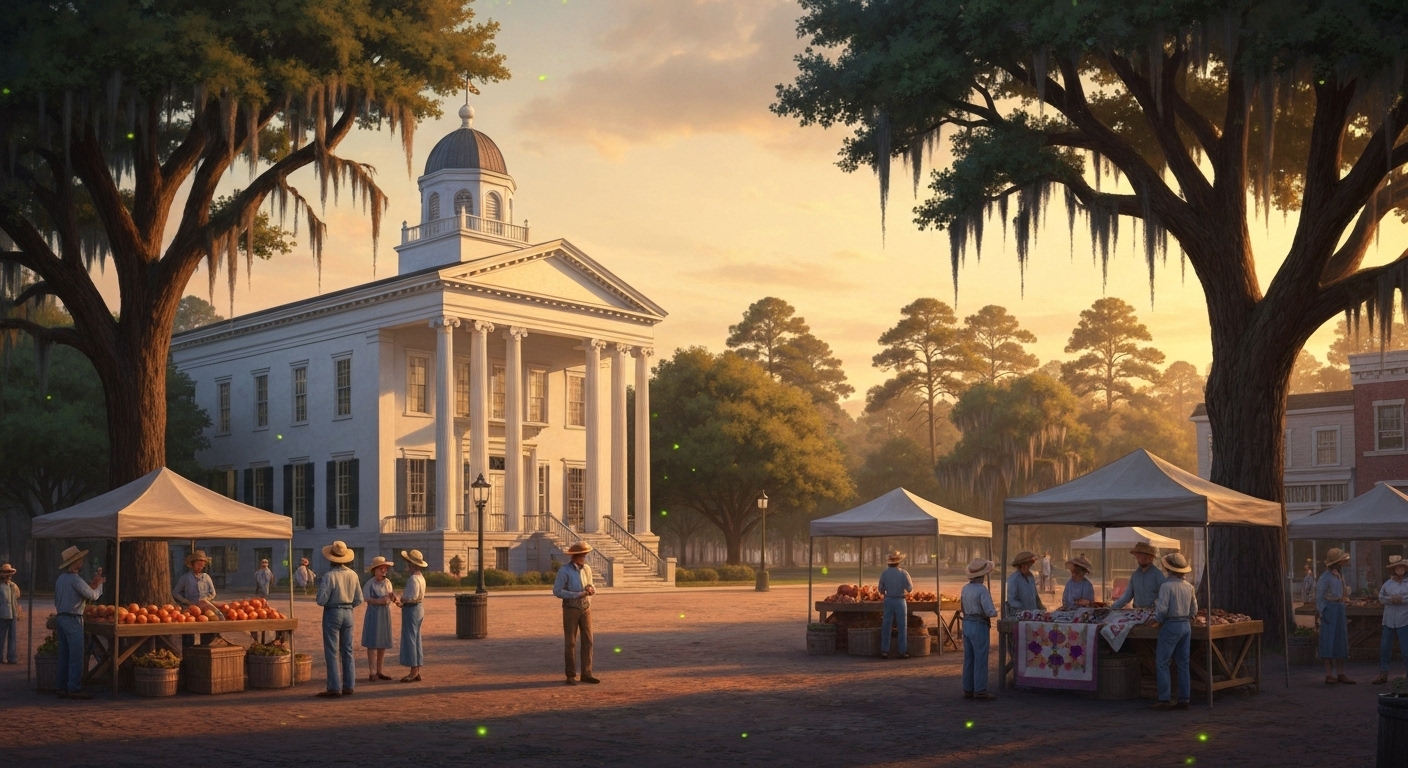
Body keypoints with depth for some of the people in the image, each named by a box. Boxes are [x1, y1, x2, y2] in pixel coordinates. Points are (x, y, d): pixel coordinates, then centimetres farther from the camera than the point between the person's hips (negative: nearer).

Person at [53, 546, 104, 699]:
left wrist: (92, 585, 19)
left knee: (64, 655, 11)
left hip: (60, 617, 9)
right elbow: (92, 595, -13)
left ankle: (61, 687, 12)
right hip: (73, 619, -9)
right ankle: (74, 689, -7)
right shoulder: (75, 579, -14)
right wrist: (98, 585, 5)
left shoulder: (61, 579, 15)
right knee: (76, 656, -6)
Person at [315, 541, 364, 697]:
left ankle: (334, 687, -3)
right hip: (348, 613, 6)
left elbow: (321, 600, -16)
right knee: (347, 651, 12)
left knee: (332, 652, -1)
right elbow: (359, 599, 6)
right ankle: (349, 686, 13)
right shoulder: (353, 575, 2)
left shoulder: (329, 576, -16)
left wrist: (319, 586, 0)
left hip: (332, 614, -6)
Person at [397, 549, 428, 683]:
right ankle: (416, 672, 16)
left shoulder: (413, 579, -19)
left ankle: (413, 672, -2)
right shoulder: (421, 577, 12)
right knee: (416, 640, 12)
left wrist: (401, 600, -8)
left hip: (412, 610, -10)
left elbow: (413, 598, -23)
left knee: (409, 639, -4)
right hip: (418, 608, 10)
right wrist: (403, 602, 13)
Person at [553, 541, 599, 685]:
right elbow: (557, 591, -16)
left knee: (587, 642, 2)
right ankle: (571, 676, 6)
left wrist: (591, 590, -12)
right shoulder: (564, 570, -13)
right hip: (570, 610, -5)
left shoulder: (587, 569, 5)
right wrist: (577, 595, -22)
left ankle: (586, 674, 9)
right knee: (571, 643, -2)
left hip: (586, 609, 5)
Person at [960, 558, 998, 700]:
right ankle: (980, 691, 1)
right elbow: (990, 612, -22)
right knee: (980, 660, -2)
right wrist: (995, 612, 0)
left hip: (967, 624, 8)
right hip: (979, 626, -8)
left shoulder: (965, 588, 6)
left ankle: (968, 690, 15)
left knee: (969, 659, 11)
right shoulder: (982, 590, -18)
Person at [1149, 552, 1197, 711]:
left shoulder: (1166, 586, -14)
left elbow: (1162, 609, -18)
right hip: (1186, 625, 7)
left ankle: (1165, 699, -4)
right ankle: (1184, 699, 11)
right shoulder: (1189, 586, 7)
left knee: (1162, 663, 0)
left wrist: (1157, 619, -1)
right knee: (1183, 663, 11)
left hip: (1171, 626, -7)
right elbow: (1194, 610, 10)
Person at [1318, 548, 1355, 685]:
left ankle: (1341, 674, 14)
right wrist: (1324, 614, -13)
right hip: (1330, 610, -8)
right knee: (1329, 643, -6)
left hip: (1340, 610, 8)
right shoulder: (1325, 577, -10)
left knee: (1341, 642, 9)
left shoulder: (1339, 576, 15)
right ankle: (1329, 675, -3)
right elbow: (1319, 597, -10)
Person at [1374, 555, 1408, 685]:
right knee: (1385, 647, 6)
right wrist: (1391, 599, -11)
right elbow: (1381, 597, 6)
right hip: (1389, 620, 4)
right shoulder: (1388, 583, 9)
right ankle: (1383, 674, 15)